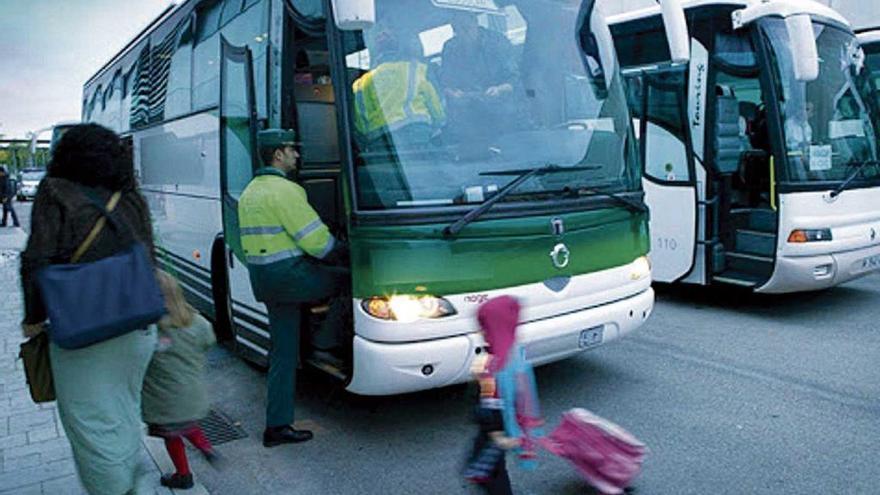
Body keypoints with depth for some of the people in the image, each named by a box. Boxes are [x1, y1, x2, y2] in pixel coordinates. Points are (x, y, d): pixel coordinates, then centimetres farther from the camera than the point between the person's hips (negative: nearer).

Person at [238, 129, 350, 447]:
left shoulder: (249, 192, 18)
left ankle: (277, 426, 17)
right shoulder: (284, 190, -13)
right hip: (288, 275, -9)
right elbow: (316, 239, -15)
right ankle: (326, 343, 8)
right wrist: (342, 251, 4)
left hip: (261, 280, 9)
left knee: (283, 352, 12)